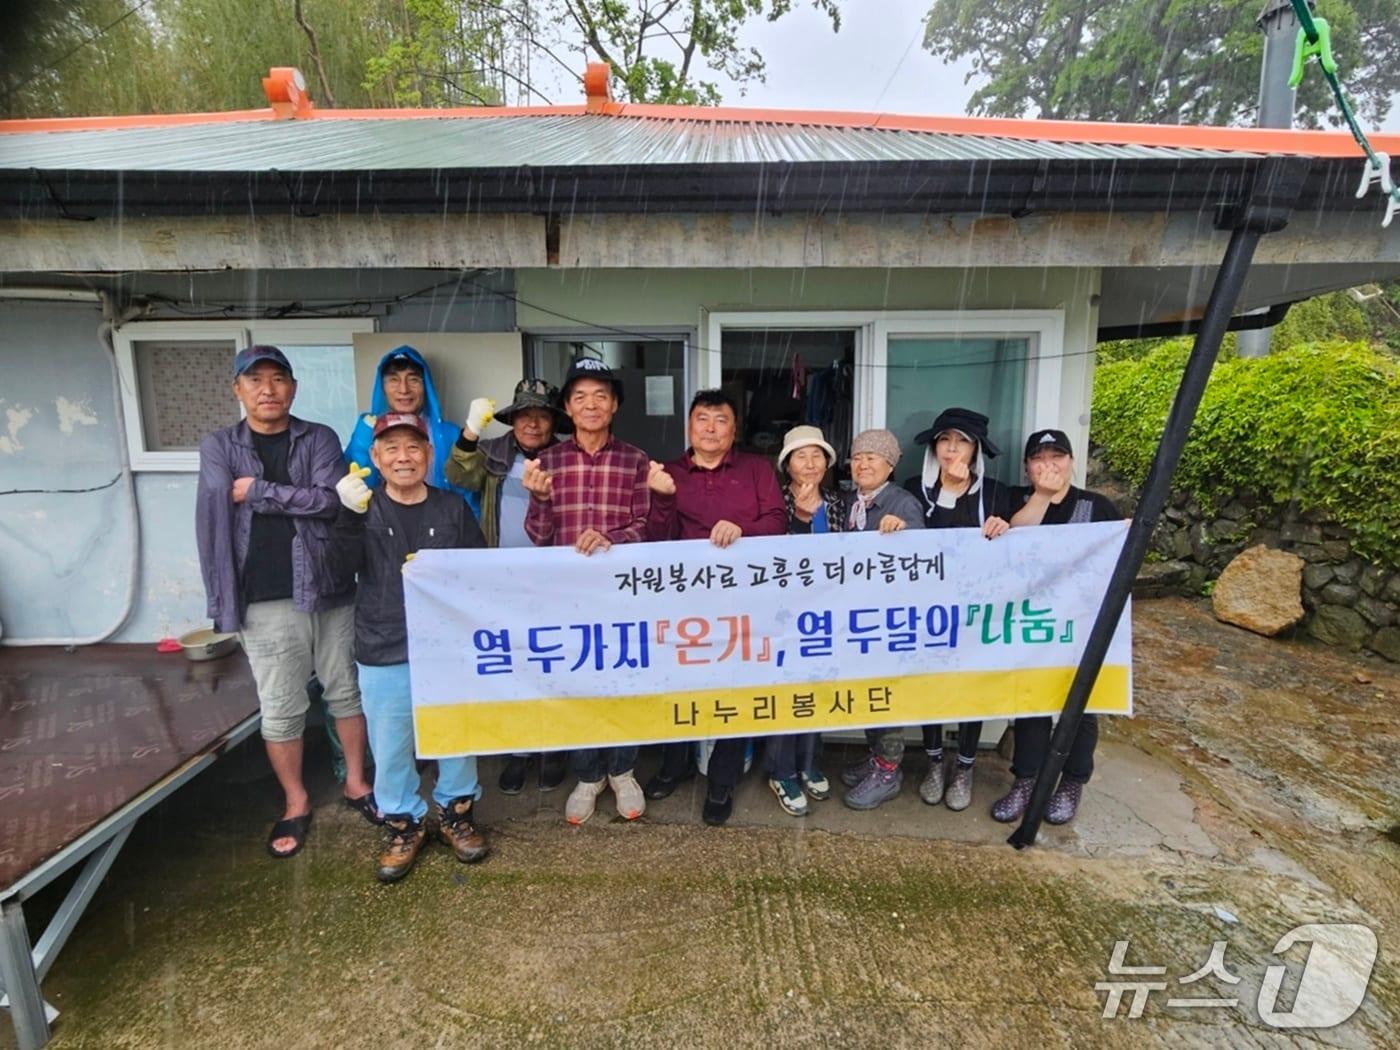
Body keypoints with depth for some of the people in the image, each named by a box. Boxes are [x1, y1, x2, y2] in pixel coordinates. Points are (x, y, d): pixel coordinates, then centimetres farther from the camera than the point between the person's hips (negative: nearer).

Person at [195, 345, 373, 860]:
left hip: (329, 590, 1)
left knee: (346, 692, 12)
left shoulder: (320, 439, 3)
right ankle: (296, 804, 28)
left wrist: (256, 491, -10)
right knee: (280, 710, 8)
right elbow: (222, 503, -11)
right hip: (266, 601, 0)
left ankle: (356, 783, 32)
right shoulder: (218, 446, 6)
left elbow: (331, 500, -12)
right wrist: (298, 497, -11)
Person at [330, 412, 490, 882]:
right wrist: (351, 516, -28)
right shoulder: (364, 509, 0)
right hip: (383, 654, 0)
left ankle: (455, 812, 36)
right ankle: (404, 822, 34)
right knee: (390, 746, 11)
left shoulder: (453, 508, 1)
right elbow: (341, 570, -14)